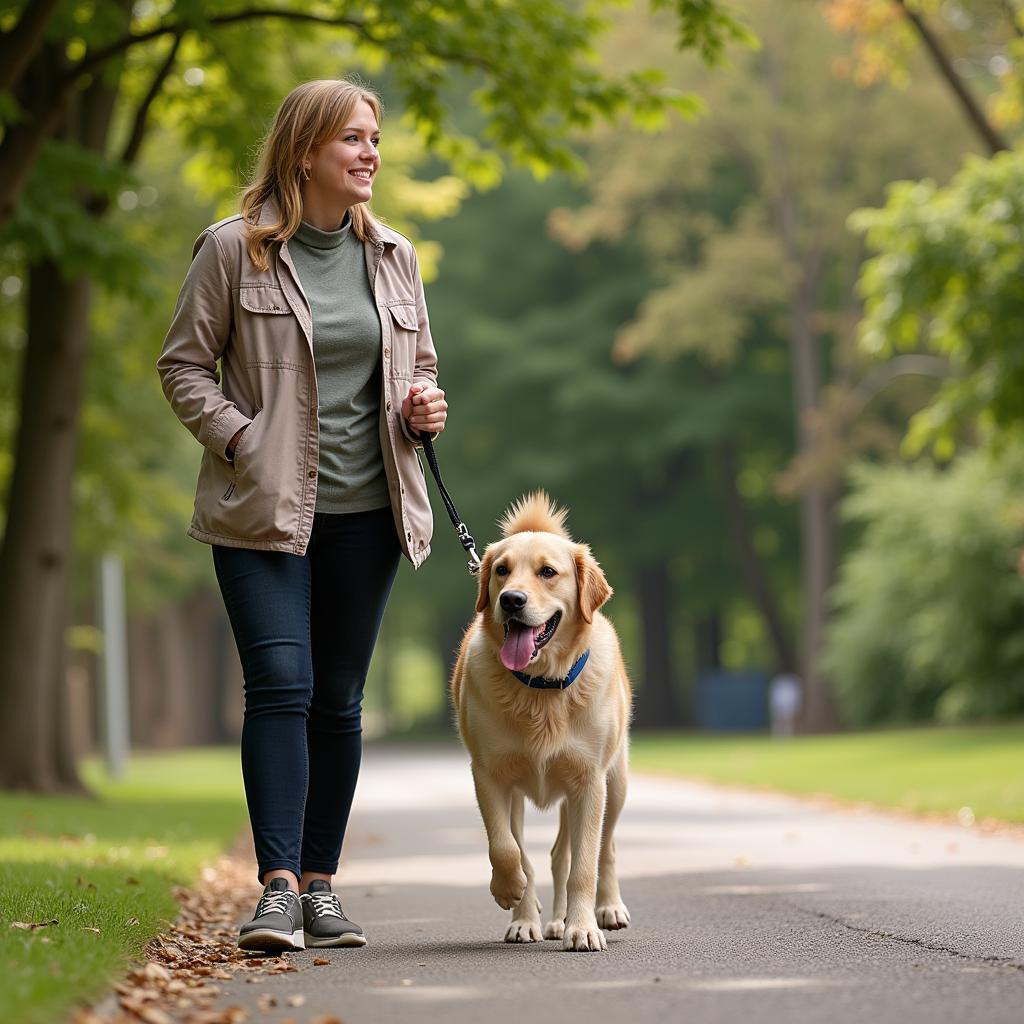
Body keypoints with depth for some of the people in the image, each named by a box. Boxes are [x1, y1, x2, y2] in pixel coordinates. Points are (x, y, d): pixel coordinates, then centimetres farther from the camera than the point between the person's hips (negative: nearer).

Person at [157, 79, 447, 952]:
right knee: (281, 685, -15)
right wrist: (242, 439, -12)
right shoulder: (233, 249, -3)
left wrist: (424, 411, -1)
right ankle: (278, 887, -15)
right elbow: (183, 364, 0)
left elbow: (419, 366, 21)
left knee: (339, 701, 8)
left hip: (366, 511, 4)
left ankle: (321, 883, 16)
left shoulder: (394, 256, 10)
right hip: (263, 510, -4)